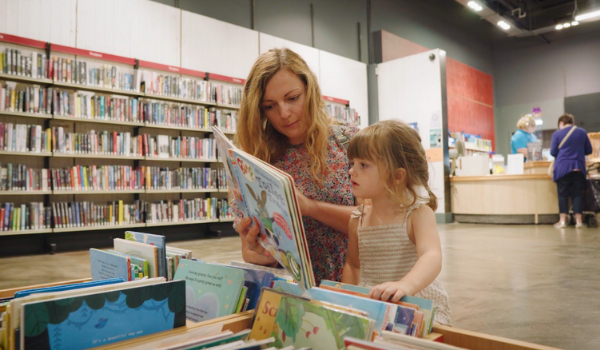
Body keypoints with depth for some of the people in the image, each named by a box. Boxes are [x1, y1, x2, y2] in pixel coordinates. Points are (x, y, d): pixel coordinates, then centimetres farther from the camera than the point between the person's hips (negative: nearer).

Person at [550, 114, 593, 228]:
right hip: (578, 168, 2)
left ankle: (563, 221, 2)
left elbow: (553, 152, -3)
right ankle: (578, 221, 5)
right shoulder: (582, 132, 7)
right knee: (577, 194, 6)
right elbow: (589, 150, 10)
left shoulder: (557, 134, -2)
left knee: (563, 194, 3)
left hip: (562, 168, -2)